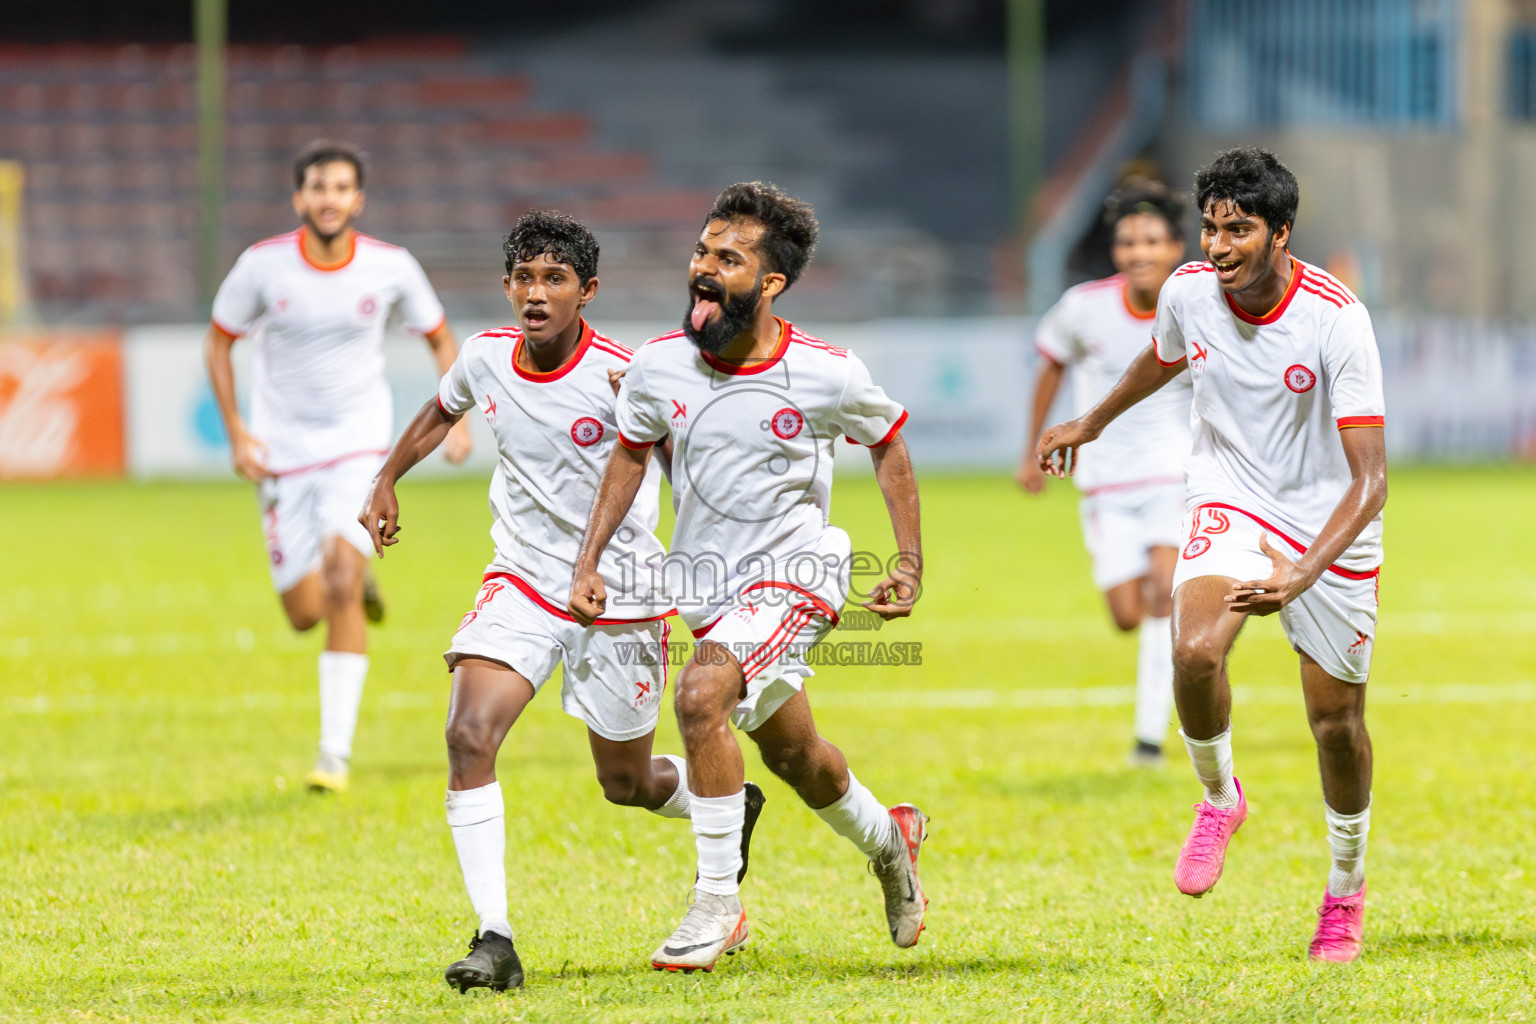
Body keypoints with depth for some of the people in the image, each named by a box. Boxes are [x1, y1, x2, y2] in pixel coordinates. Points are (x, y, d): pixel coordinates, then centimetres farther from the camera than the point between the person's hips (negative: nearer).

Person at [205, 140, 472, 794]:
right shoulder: (263, 266, -11)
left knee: (340, 575, -22)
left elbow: (439, 337, 8)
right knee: (304, 612, 0)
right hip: (284, 449, 1)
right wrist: (236, 433, -5)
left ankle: (336, 751, -17)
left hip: (360, 440, -1)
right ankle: (357, 587, 40)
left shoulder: (390, 268, -9)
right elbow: (218, 341, 3)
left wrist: (456, 417, -5)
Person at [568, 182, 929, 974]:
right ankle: (886, 838, 51)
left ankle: (716, 903, -18)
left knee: (702, 695, -29)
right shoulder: (658, 367, -9)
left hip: (793, 576, -5)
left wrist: (910, 566, -1)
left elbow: (888, 447, 2)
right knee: (793, 755, 19)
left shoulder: (826, 375, -17)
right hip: (706, 586, 5)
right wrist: (589, 564, 4)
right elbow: (630, 455, 10)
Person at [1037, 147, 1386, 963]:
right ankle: (1219, 797, 3)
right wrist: (1092, 423, 31)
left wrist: (1304, 573, -41)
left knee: (1337, 719, 4)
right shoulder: (1188, 292, -12)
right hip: (1230, 502, 2)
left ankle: (1346, 885, 30)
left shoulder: (1337, 320, -25)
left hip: (1329, 524, -2)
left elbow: (1370, 479, -27)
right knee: (1194, 652, -26)